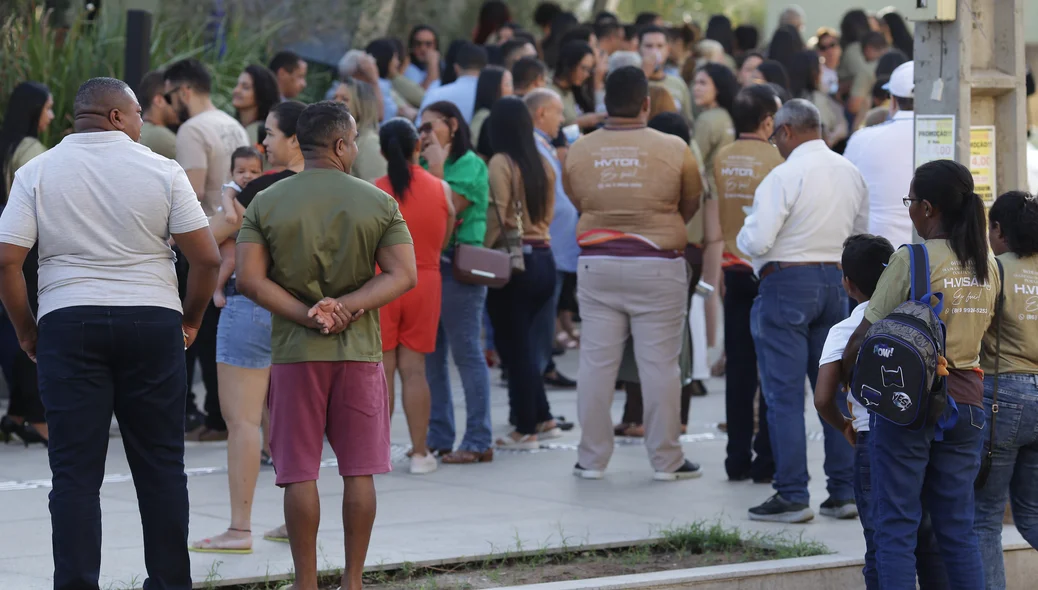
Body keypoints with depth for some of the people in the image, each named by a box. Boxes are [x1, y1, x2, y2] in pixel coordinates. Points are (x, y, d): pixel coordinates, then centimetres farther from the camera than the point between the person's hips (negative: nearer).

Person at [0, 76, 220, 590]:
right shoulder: (162, 171, 1)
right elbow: (207, 258, -3)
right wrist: (191, 319, 11)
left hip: (69, 322, 0)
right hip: (152, 321, 0)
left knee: (74, 470, 0)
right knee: (161, 467, 8)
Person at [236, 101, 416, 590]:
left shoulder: (266, 204, 1)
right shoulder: (379, 203, 1)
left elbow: (249, 279, -7)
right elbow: (403, 275, -5)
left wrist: (306, 315, -10)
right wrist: (346, 307, -11)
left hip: (294, 350, 0)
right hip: (360, 349, 0)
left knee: (300, 473, 2)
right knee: (358, 471, 6)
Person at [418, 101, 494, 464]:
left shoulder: (470, 165, -6)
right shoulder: (427, 166, 15)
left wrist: (437, 169, -10)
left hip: (458, 267, -8)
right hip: (427, 266, 8)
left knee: (466, 353, -6)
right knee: (430, 355, 11)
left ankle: (478, 441, -3)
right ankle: (438, 436, 18)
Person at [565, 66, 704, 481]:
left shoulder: (578, 152, -1)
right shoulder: (674, 150, -6)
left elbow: (577, 202, 7)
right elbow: (690, 205, 6)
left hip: (597, 264, 2)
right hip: (658, 266, -2)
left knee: (596, 362, 7)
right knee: (659, 364, 3)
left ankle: (591, 458, 11)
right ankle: (666, 459, 7)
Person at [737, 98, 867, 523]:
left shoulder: (785, 176, -14)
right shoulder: (849, 173, 8)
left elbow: (756, 242, -19)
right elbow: (862, 236, 16)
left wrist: (743, 237, 2)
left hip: (787, 283, -7)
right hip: (836, 281, 7)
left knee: (784, 393, -2)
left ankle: (792, 496, -3)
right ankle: (845, 490, 13)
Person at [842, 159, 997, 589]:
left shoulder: (912, 260, -12)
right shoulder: (987, 264, 6)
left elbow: (867, 333, -9)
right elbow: (980, 331, 12)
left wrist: (847, 373, 9)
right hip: (966, 400, 6)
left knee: (895, 526, 1)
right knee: (957, 527, 11)